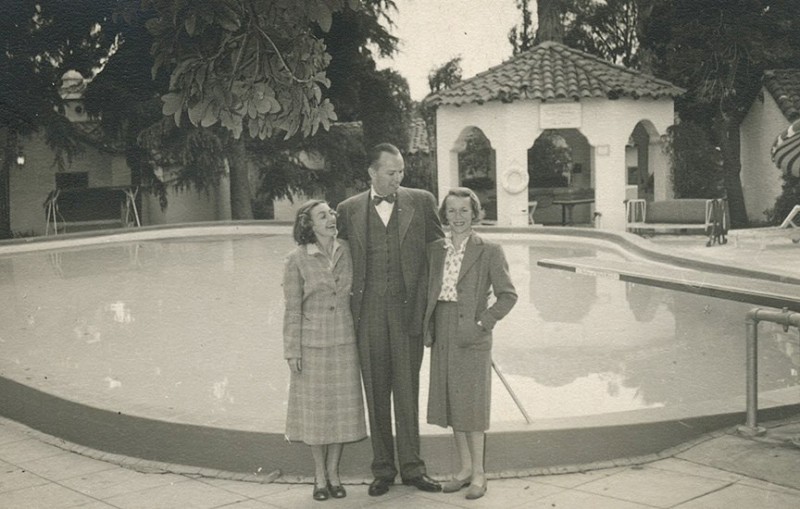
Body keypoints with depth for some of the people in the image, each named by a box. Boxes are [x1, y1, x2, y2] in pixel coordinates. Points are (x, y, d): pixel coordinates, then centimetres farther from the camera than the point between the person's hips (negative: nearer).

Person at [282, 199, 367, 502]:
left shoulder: (347, 253, 2)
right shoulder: (297, 259, -7)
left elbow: (356, 294, 11)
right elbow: (292, 308, -4)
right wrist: (292, 351, -6)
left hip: (344, 341, 3)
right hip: (312, 343, -3)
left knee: (342, 408, 7)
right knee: (315, 409, 6)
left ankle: (333, 473, 22)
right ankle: (319, 475, 20)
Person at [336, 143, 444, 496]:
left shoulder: (421, 202, 4)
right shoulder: (349, 210, 5)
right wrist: (350, 305, 6)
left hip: (407, 310, -1)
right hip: (368, 312, 1)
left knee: (407, 391, 4)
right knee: (376, 394, 7)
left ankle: (411, 467, 14)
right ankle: (382, 470, 16)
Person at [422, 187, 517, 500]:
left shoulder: (489, 251, -6)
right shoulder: (435, 250, 8)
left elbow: (508, 295, -7)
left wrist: (483, 324, -13)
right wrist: (428, 327, 5)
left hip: (471, 335, -5)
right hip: (442, 334, 5)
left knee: (471, 402, -1)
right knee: (450, 402, 10)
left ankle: (478, 474, 9)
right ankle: (464, 468, 21)